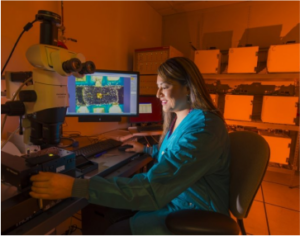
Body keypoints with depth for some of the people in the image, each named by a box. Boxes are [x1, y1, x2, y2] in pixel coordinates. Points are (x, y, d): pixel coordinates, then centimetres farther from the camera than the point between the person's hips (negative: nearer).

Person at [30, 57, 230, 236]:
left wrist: (75, 187, -37)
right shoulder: (179, 117, 2)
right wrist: (146, 150, 23)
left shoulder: (203, 128, -29)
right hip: (174, 198, 8)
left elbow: (153, 188, -36)